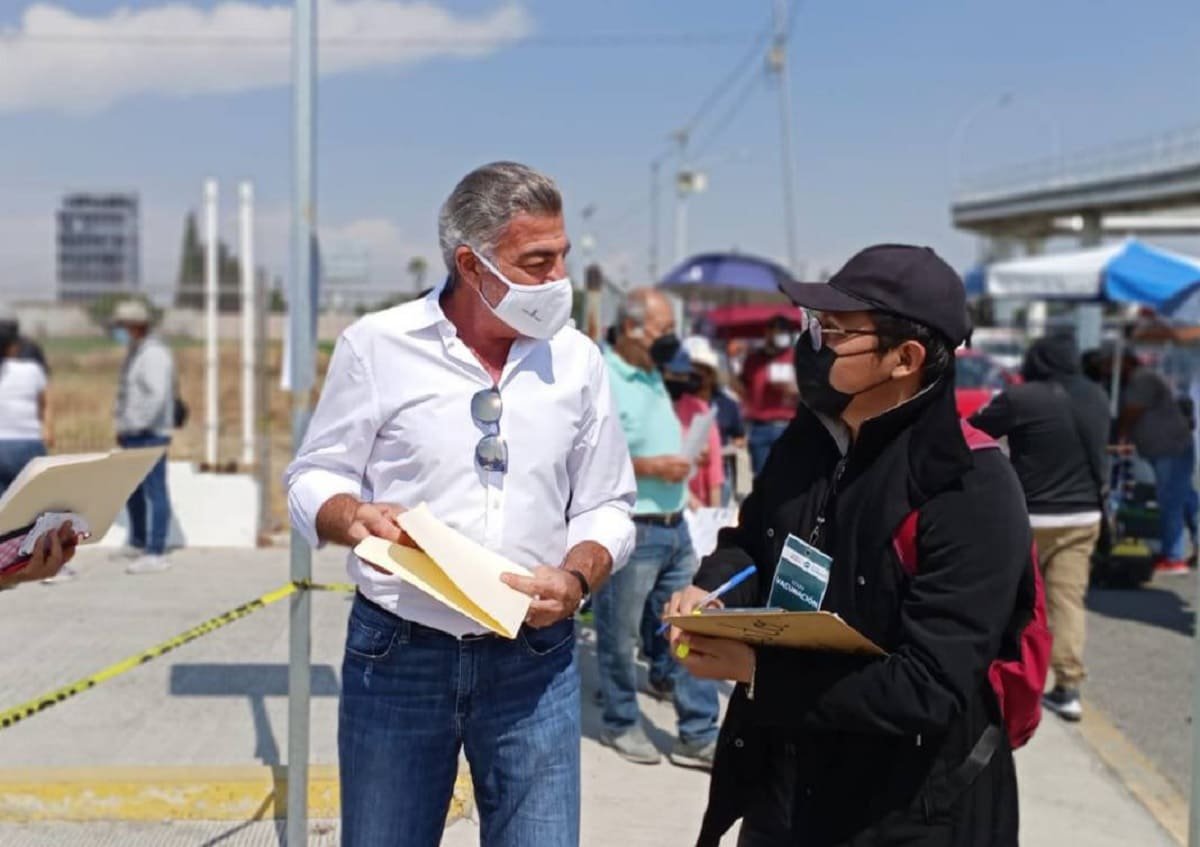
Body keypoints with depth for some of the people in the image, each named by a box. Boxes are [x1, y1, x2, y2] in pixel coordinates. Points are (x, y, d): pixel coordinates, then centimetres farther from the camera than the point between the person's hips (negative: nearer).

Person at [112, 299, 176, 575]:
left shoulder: (153, 354, -15)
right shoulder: (135, 353, 17)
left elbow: (157, 395, -26)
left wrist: (137, 425, -22)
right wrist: (123, 427, 14)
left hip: (150, 436, -11)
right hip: (134, 436, 11)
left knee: (155, 491, -8)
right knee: (131, 490, 19)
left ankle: (156, 554, -7)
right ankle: (137, 544, 34)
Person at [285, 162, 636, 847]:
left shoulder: (577, 359, 5)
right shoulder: (377, 345, -1)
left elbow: (606, 507, 9)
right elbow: (314, 480, 4)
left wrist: (577, 578, -11)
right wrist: (353, 517, -18)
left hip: (534, 660, 1)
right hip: (397, 655, -1)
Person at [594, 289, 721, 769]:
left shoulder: (652, 378, 15)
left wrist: (677, 482, 15)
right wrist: (650, 467, -20)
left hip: (673, 527, 8)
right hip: (628, 530, -8)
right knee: (620, 635, 6)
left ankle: (699, 735, 14)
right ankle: (621, 725, 23)